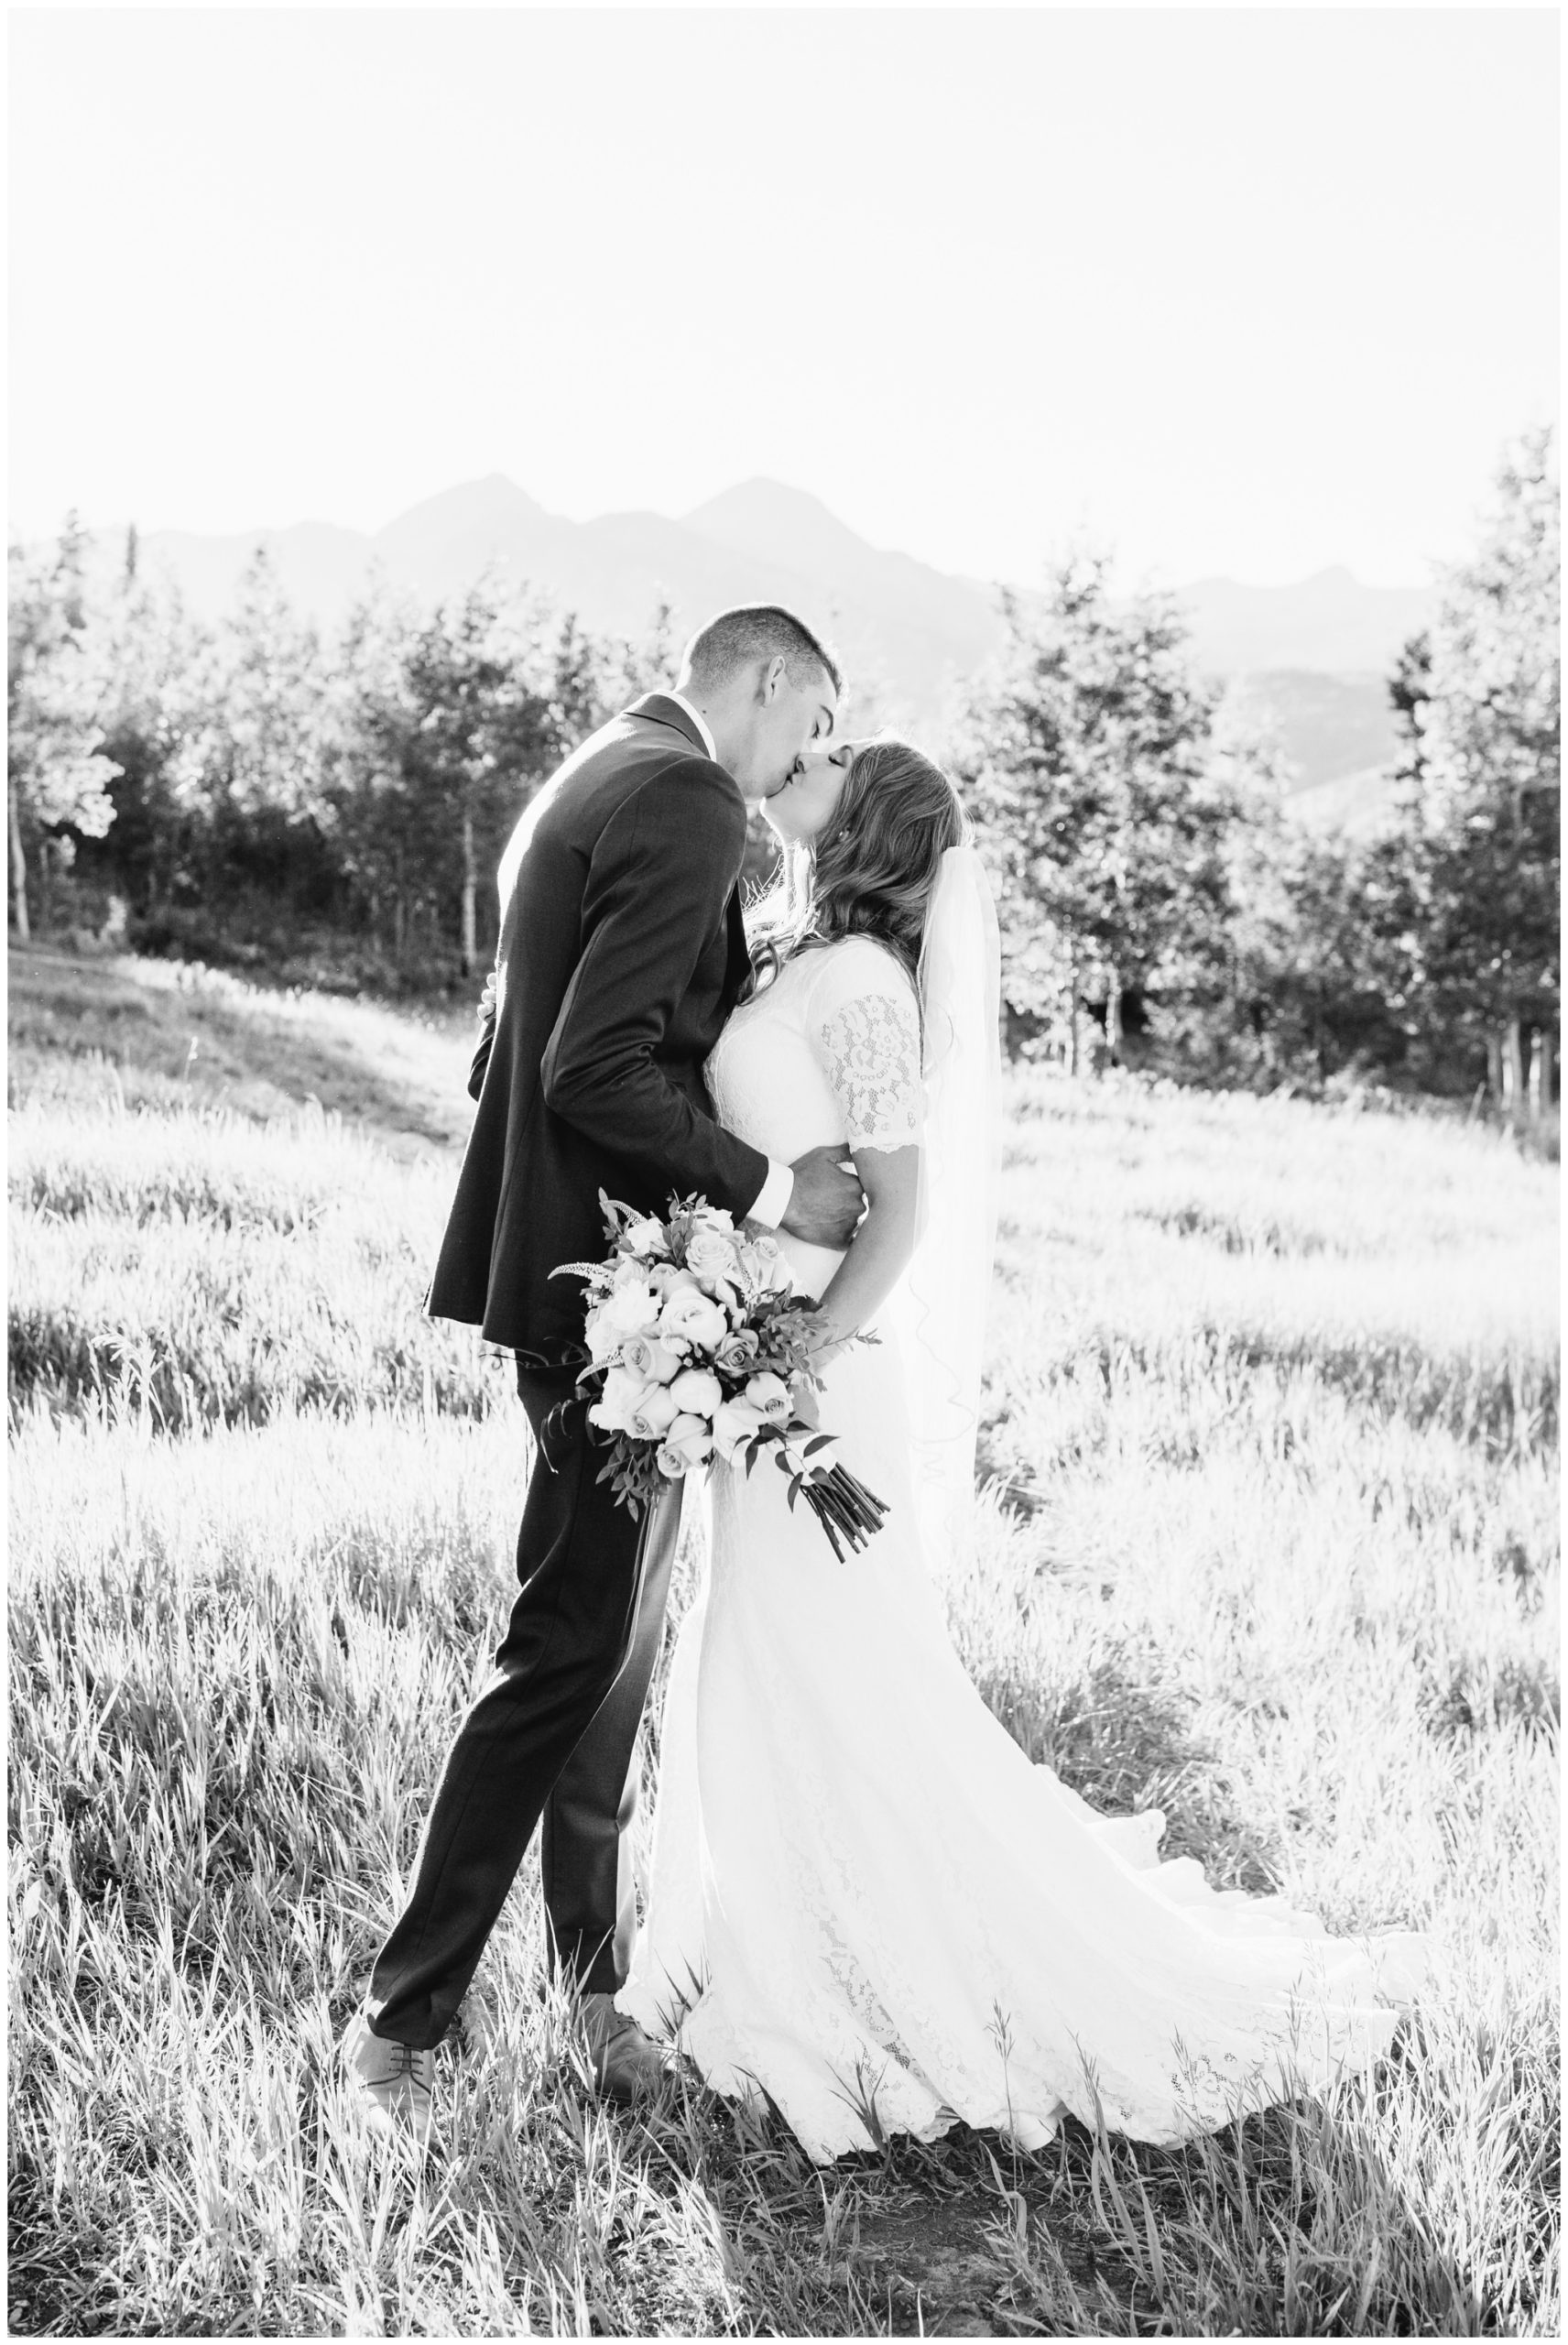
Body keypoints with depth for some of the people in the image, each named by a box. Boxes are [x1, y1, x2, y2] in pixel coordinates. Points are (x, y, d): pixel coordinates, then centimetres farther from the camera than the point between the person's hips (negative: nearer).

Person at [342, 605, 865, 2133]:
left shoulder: (585, 786, 16)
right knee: (570, 1650, -3)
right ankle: (402, 2013, 7)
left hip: (565, 1266, 11)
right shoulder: (688, 803, -15)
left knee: (608, 1640, 17)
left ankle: (595, 1972, 30)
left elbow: (513, 1052, 19)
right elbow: (596, 1069, -24)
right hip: (615, 1279, -11)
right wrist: (764, 1187, -16)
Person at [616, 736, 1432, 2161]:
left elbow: (900, 1207, -17)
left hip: (820, 1379, -8)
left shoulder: (858, 982, -15)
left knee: (842, 1689, 1)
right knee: (762, 1682, 17)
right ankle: (803, 1974, 32)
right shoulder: (786, 960, 9)